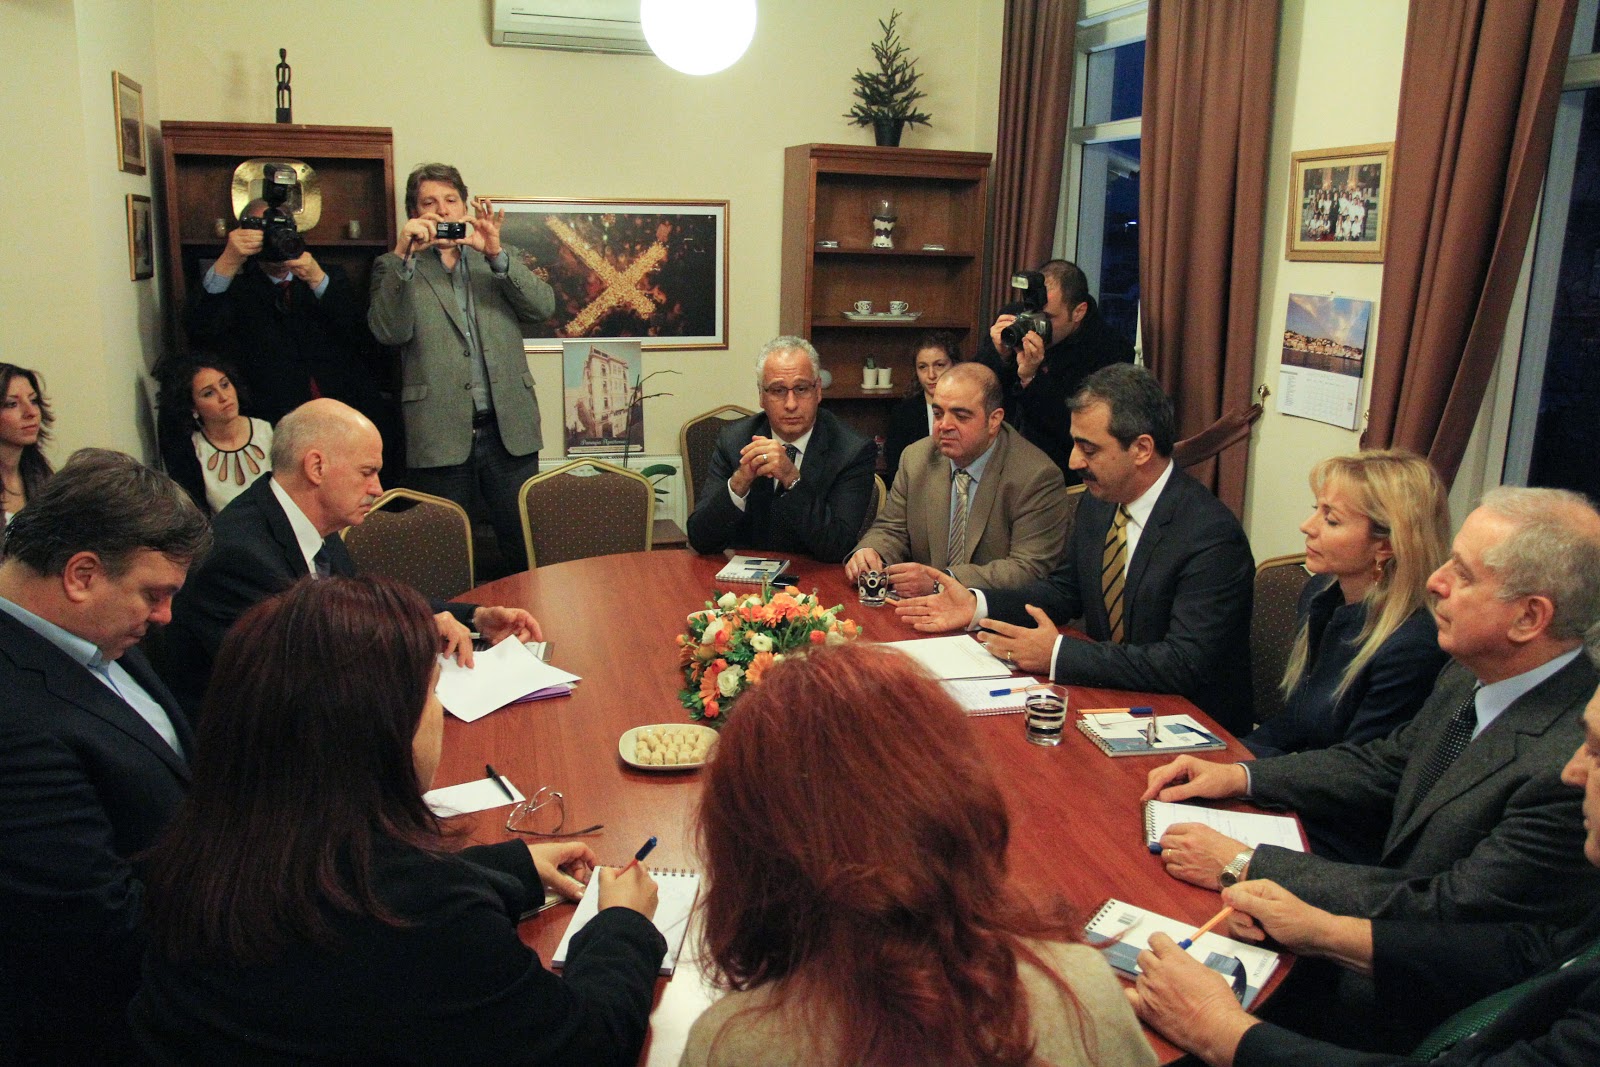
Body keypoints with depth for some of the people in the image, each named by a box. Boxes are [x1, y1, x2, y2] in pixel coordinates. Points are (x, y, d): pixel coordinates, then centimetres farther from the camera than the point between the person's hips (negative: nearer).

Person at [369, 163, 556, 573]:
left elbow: (544, 307, -1)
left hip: (509, 430, 2)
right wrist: (403, 254, -15)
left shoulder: (502, 259, 16)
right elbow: (389, 332, -8)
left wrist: (496, 254, -13)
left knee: (526, 552, 4)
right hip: (439, 434, -1)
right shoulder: (395, 268, 9)